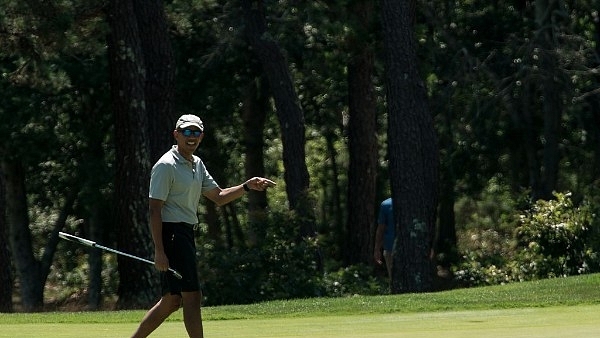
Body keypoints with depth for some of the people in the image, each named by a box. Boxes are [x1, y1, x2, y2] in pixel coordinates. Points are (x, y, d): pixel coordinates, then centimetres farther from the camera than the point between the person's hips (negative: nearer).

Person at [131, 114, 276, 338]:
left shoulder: (197, 164, 16)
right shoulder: (166, 166, -12)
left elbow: (219, 197, 23)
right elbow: (154, 210, -16)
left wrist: (247, 187, 6)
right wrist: (159, 251, -23)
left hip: (185, 234, 9)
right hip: (171, 233, -9)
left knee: (172, 300, 11)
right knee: (192, 296, -11)